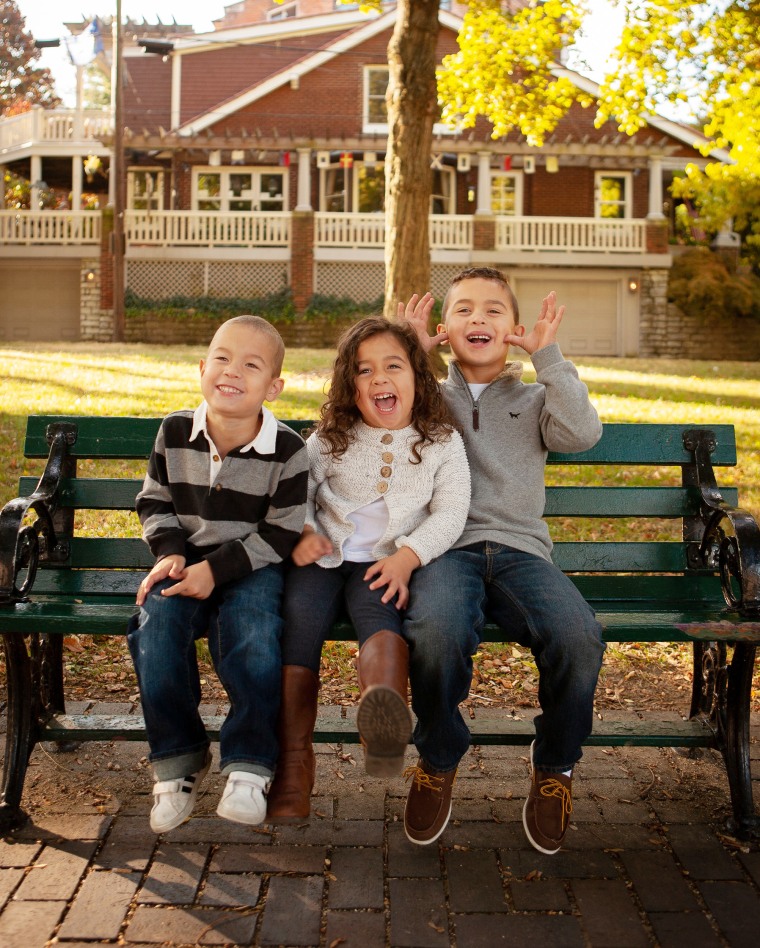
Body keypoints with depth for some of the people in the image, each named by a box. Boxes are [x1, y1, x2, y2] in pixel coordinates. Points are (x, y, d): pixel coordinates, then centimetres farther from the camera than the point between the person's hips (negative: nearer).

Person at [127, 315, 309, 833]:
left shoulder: (287, 449, -9)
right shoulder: (175, 432, 1)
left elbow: (282, 533, -8)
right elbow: (154, 501, 12)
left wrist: (216, 569, -17)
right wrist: (169, 552, -8)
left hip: (252, 568, -2)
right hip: (185, 562, 3)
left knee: (254, 641, -30)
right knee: (156, 632, -24)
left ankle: (248, 766, -11)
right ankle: (178, 760, -5)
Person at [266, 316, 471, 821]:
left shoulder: (441, 440, 10)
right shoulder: (332, 438, 15)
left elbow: (450, 512, -1)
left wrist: (406, 558, -17)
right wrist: (303, 531, -7)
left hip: (387, 562, -1)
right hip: (325, 556, 2)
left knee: (376, 609, -35)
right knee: (300, 614, -28)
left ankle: (385, 718, -66)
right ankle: (293, 761, -27)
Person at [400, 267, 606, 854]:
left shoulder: (535, 398, 23)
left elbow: (582, 433, 2)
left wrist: (547, 354, 1)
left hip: (519, 550, 1)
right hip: (446, 549, -1)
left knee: (579, 636, -31)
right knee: (437, 631, -37)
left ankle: (554, 766, -2)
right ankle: (438, 760, -7)